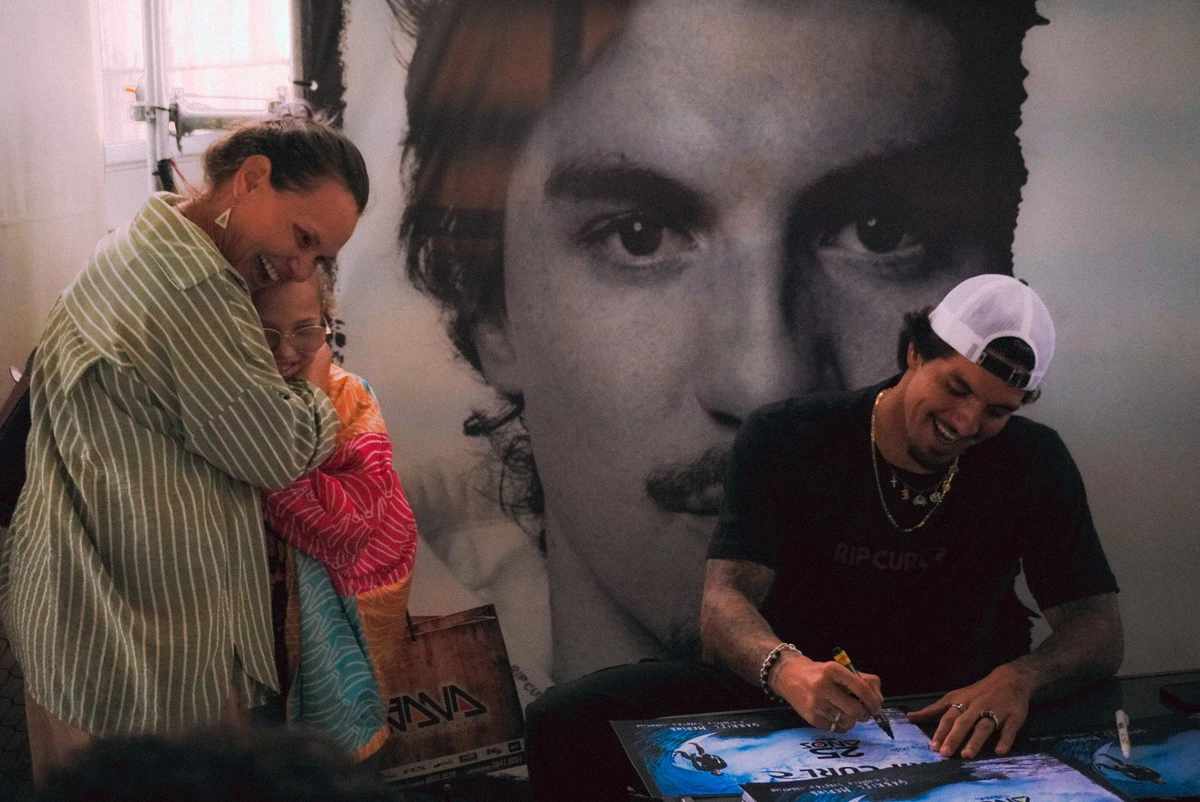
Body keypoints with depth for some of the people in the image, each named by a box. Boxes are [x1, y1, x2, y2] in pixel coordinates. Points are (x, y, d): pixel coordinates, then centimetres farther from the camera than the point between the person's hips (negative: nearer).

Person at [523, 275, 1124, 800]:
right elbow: (724, 602, -18)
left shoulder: (1033, 464, -5)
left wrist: (1019, 676, -32)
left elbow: (1100, 629, -7)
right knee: (563, 722, -22)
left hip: (948, 720, 1)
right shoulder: (783, 441, -8)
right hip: (782, 698, 0)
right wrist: (788, 669, -43)